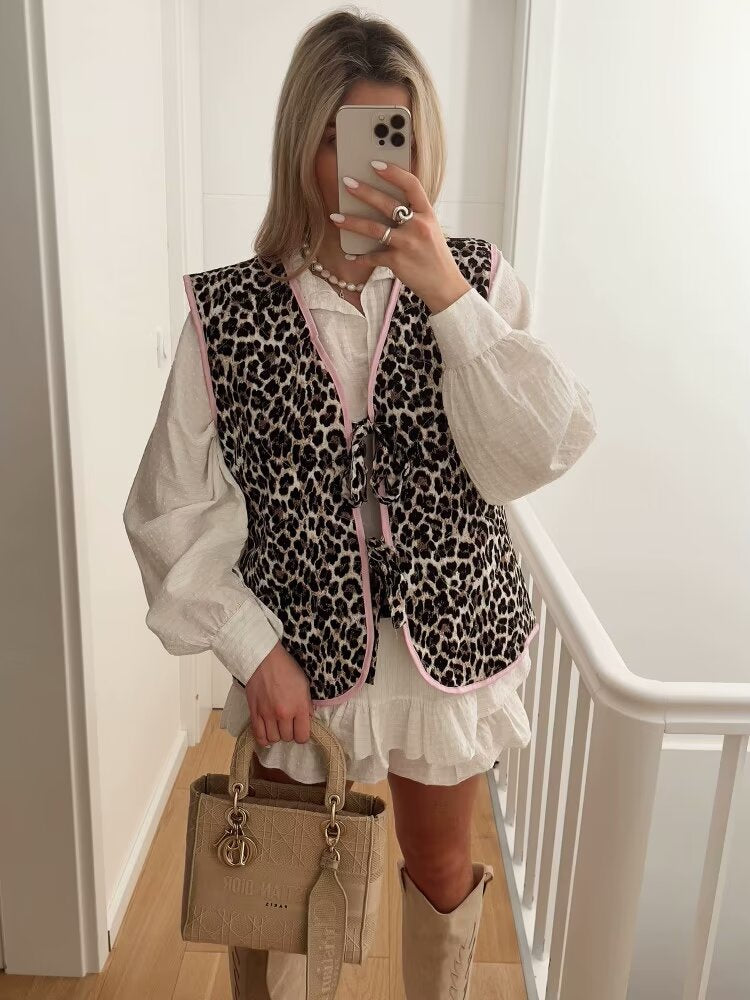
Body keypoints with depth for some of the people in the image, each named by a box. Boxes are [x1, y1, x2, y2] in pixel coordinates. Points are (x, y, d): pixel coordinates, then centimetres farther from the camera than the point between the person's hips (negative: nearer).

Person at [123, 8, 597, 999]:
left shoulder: (476, 281, -7)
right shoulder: (228, 310, -10)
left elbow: (542, 454, -18)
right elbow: (173, 508, -6)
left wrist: (449, 295, -26)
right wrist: (253, 648, -11)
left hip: (450, 644, 1)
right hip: (296, 656, 0)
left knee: (442, 871, 24)